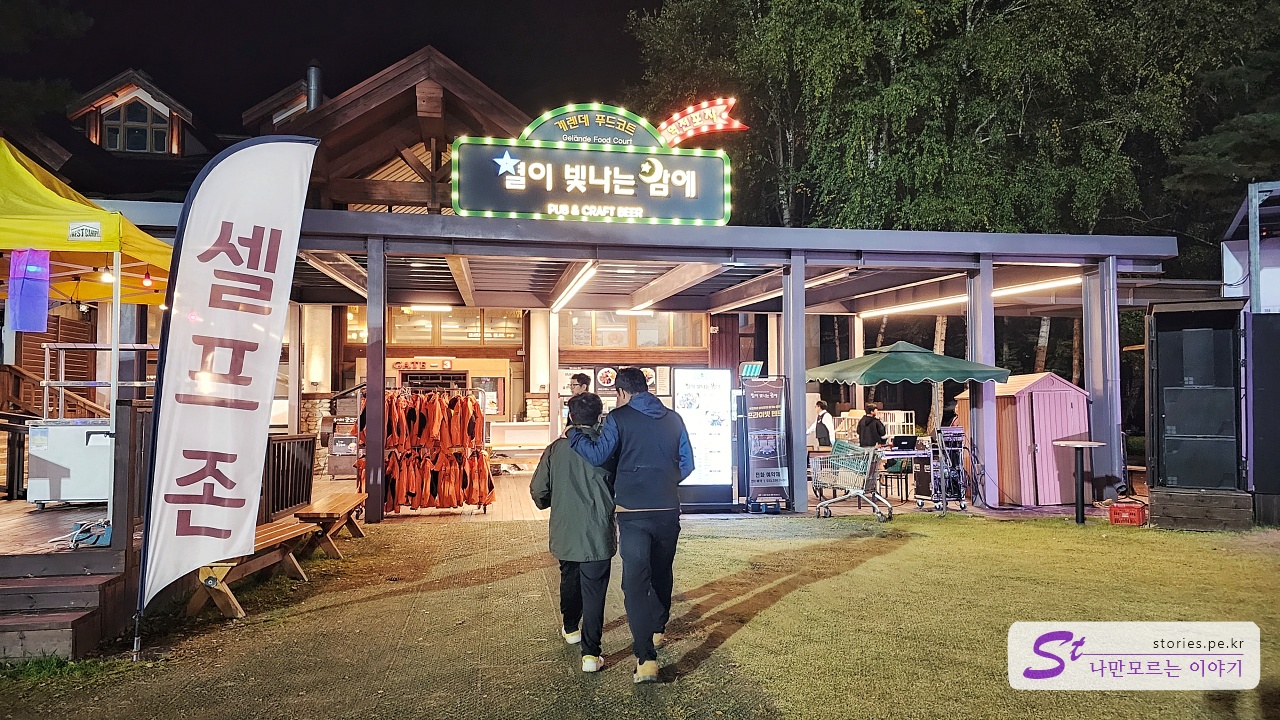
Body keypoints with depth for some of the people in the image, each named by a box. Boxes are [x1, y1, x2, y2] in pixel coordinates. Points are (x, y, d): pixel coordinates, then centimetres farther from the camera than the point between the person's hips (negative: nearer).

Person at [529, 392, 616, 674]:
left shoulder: (556, 448, -4)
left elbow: (538, 490, 1)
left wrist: (545, 504, 23)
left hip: (564, 532, 3)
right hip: (597, 534, -3)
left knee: (569, 580, 25)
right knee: (593, 591, 2)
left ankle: (570, 628, 47)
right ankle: (590, 653, -1)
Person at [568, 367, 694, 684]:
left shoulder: (619, 418, -5)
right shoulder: (673, 419, 9)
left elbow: (598, 455, -14)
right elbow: (687, 463, 12)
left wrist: (574, 435, 2)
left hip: (633, 512, -5)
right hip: (668, 509, 5)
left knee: (636, 581, -6)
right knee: (662, 573, 23)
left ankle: (646, 658, -14)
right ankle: (657, 630, 43)